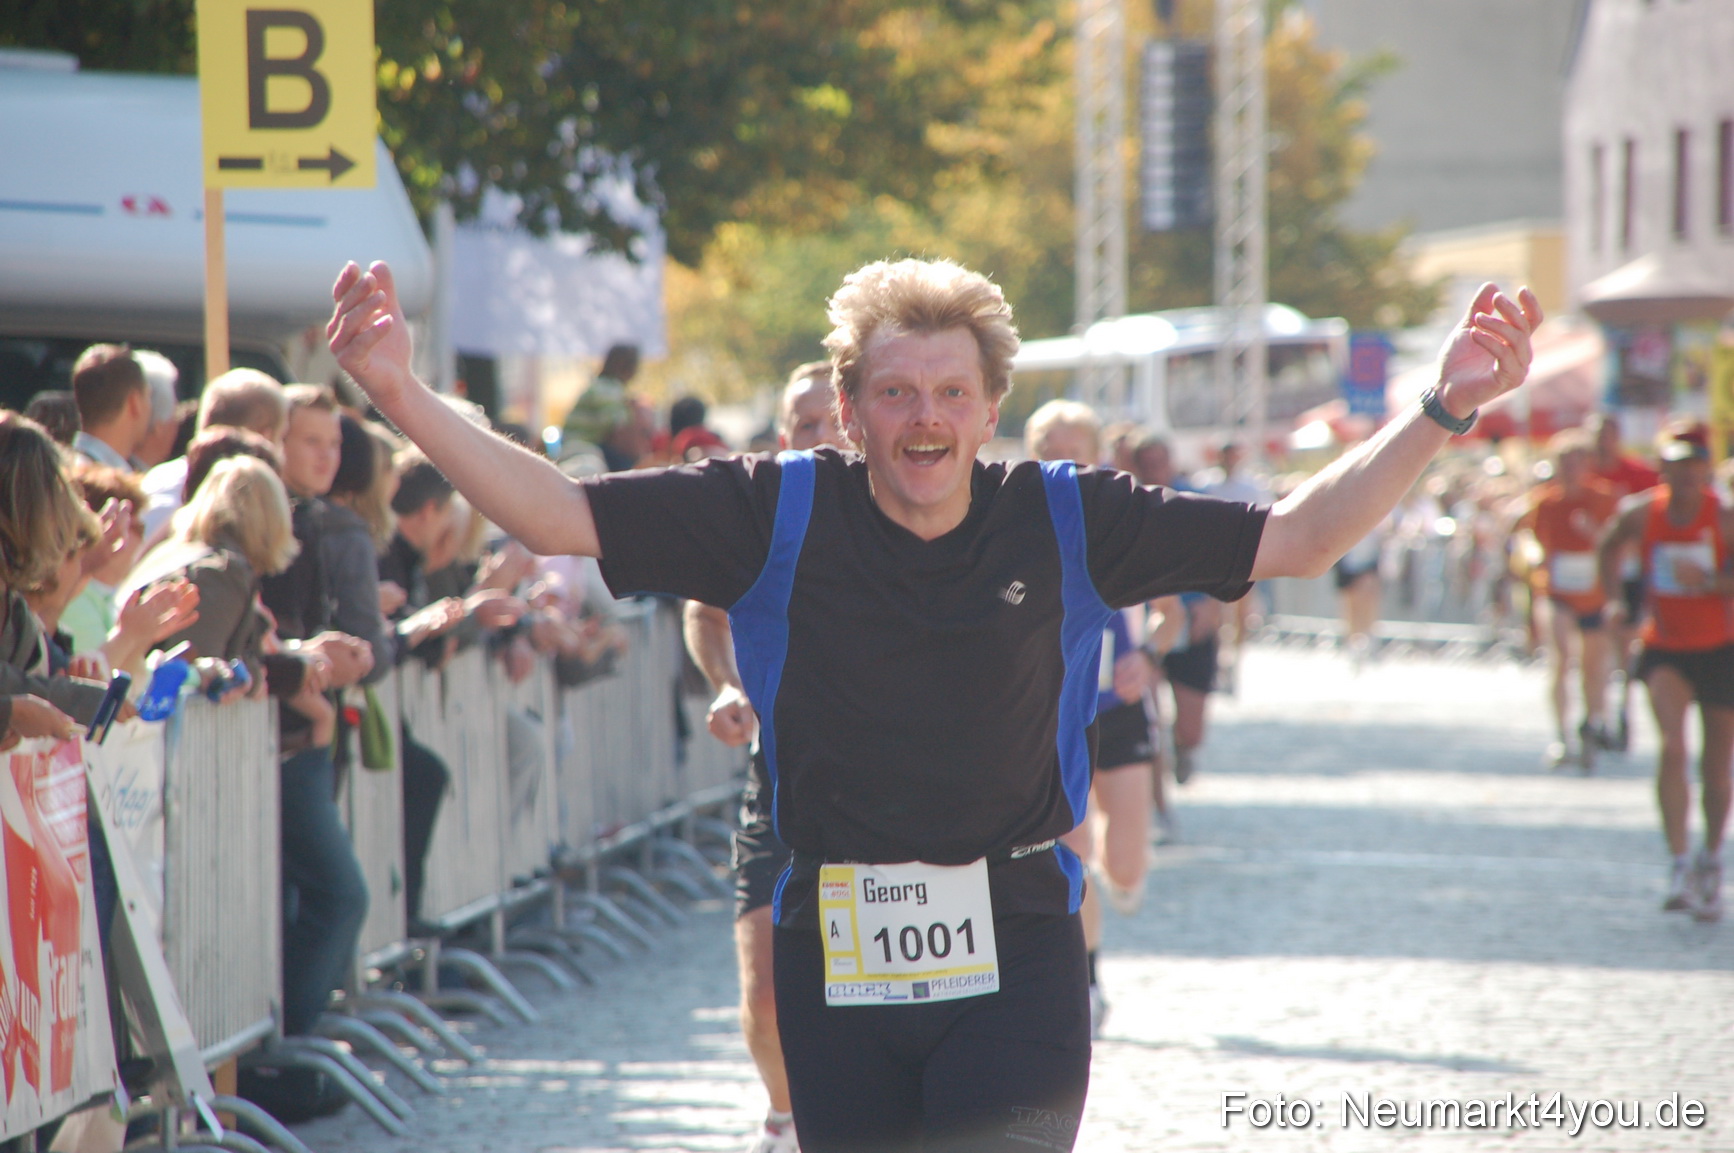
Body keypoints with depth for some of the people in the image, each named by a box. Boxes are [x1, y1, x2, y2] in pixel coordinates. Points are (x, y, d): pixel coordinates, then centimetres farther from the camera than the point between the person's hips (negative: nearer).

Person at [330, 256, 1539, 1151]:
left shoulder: (1068, 521, 0)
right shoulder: (778, 515, -2)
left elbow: (1294, 537, 3)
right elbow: (562, 514, -5)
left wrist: (1441, 412, -5)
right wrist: (405, 397, -16)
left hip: (1014, 948, -1)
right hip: (836, 957, 1)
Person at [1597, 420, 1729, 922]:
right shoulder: (1640, 513, -5)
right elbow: (1608, 548, 16)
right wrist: (1614, 600, 6)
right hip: (1665, 649, 0)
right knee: (1673, 747, -22)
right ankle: (1679, 863, -23)